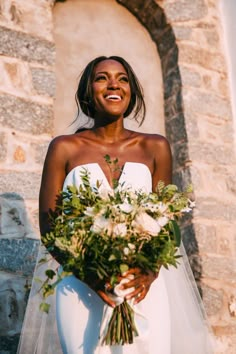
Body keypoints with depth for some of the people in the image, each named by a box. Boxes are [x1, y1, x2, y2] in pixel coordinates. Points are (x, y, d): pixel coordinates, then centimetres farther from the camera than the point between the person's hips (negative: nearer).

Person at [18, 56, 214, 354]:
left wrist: (151, 269, -10)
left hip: (144, 290, 1)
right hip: (82, 289, -1)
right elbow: (48, 224, 0)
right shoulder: (64, 148, 1)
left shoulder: (155, 148, 5)